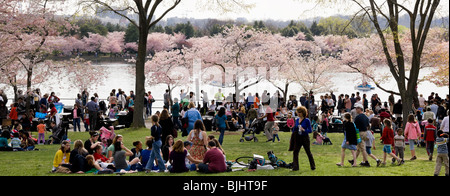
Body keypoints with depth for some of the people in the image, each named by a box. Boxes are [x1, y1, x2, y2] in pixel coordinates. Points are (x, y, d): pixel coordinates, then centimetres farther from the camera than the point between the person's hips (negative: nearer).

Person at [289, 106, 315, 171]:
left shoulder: (307, 120, -9)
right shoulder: (297, 120, 7)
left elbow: (310, 130, -10)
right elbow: (294, 129, 16)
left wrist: (304, 130, -25)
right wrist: (293, 135, 11)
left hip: (305, 138, -5)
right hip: (298, 138, 5)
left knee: (308, 152, 7)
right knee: (295, 152, -4)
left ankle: (313, 166, 21)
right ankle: (295, 167, -2)